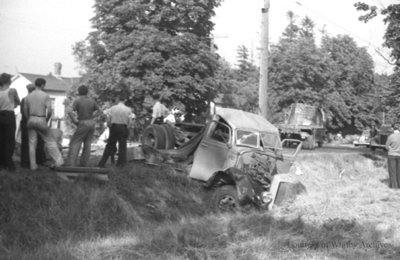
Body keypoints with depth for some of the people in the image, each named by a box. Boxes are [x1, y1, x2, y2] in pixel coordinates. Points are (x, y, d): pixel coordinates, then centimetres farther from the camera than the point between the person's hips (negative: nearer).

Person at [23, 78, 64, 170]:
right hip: (41, 120, -4)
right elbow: (49, 111, -12)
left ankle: (33, 165, 7)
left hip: (31, 120, 4)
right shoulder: (46, 96, -5)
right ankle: (58, 161, 2)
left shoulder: (28, 96, 7)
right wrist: (47, 120, 4)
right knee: (50, 141, 6)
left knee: (32, 143, 7)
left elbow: (25, 112, 8)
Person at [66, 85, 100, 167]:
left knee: (75, 143, -3)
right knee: (87, 144, 10)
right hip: (91, 123, 5)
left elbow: (70, 112, -20)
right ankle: (84, 164, 9)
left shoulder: (77, 101, -8)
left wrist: (75, 121, -12)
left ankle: (71, 164, -15)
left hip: (83, 124, -5)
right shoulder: (92, 101, 5)